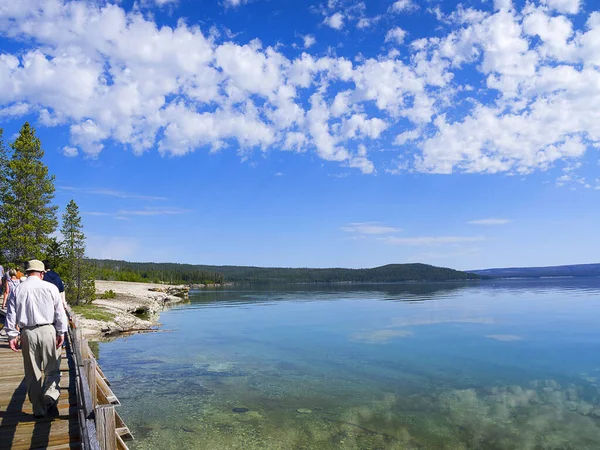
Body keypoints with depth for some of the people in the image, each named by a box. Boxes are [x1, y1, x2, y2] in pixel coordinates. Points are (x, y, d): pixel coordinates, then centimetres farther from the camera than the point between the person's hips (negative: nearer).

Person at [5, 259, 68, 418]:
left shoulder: (18, 290, 4)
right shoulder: (50, 287, -3)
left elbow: (11, 314, 4)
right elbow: (60, 312, -4)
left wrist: (12, 335, 8)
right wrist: (61, 332, 2)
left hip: (27, 333, 2)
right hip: (48, 330, -2)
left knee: (32, 373, 11)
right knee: (52, 368, 11)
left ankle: (39, 409, 18)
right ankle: (51, 392, -12)